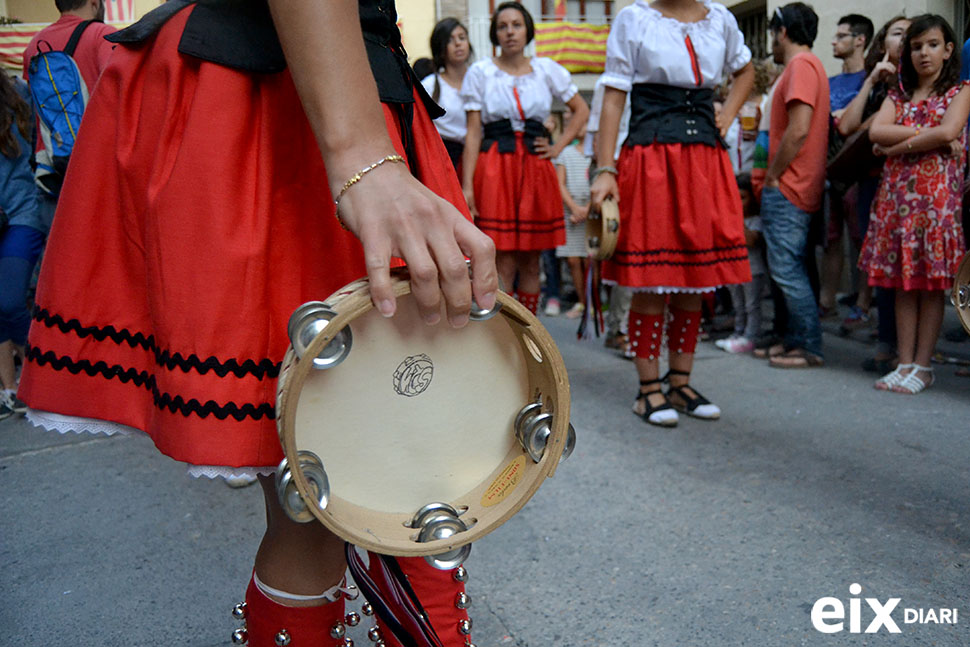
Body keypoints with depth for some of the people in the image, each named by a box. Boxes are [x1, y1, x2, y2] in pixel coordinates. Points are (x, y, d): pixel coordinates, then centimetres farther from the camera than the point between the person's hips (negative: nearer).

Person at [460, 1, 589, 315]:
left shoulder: (547, 69, 10)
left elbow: (581, 110, 20)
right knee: (502, 264, -7)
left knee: (531, 262, 6)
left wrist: (558, 147, 7)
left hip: (536, 169, 3)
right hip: (494, 169, -2)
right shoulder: (480, 72, 5)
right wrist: (467, 186, -9)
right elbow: (473, 133, -1)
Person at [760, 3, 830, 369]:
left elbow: (798, 130, -21)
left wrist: (772, 176, -13)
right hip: (797, 188, 10)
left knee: (787, 270, -7)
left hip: (787, 189, -10)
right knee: (792, 270, 14)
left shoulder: (801, 65, -11)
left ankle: (809, 348, -2)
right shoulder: (807, 65, 21)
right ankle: (797, 340, 21)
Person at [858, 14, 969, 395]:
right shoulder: (898, 95, 17)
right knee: (902, 282, 3)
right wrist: (926, 133, -10)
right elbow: (875, 132, -3)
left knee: (932, 283, -3)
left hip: (937, 192, -4)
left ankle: (922, 366, 3)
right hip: (897, 193, 4)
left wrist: (898, 146, -6)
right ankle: (905, 363, 7)